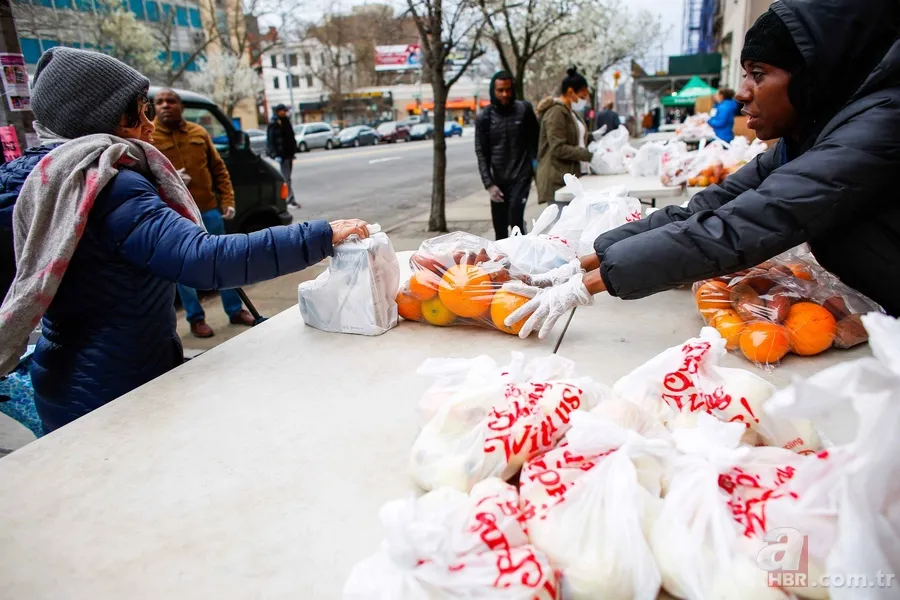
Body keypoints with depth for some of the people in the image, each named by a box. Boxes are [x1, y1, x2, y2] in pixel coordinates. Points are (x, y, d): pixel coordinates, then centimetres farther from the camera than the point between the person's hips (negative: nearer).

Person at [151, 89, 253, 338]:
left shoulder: (199, 133, 9)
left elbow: (219, 169, 12)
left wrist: (227, 201, 4)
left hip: (208, 210, 3)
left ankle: (235, 310, 24)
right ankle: (196, 319, 18)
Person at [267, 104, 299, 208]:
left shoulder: (286, 121, 16)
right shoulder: (274, 124, -9)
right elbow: (271, 140, -14)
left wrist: (293, 150, 20)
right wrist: (276, 154, -19)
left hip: (289, 153, 8)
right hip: (282, 154, -8)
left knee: (287, 177, 13)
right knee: (286, 178, -9)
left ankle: (290, 199, 20)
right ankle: (290, 200, -10)